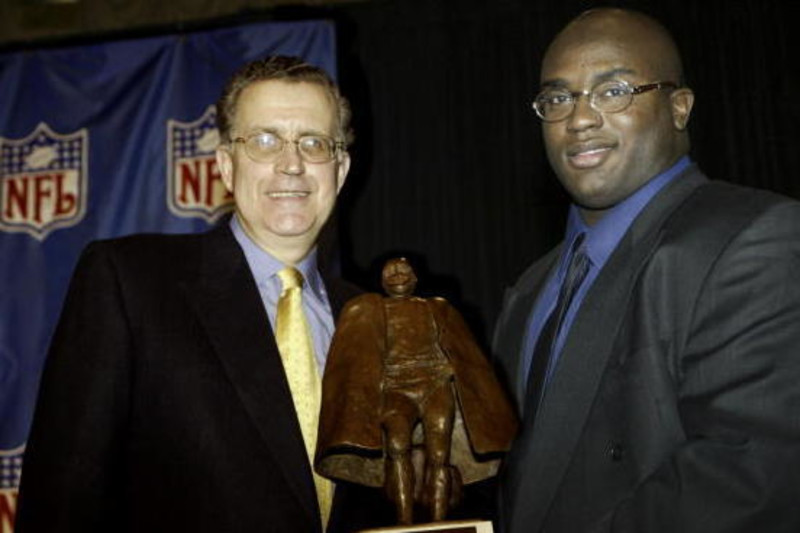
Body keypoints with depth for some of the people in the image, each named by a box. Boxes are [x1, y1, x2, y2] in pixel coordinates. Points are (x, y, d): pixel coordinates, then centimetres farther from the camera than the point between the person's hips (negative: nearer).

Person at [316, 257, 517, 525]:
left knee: (438, 455, -20)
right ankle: (405, 523, -31)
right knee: (397, 442, -31)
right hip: (396, 388, -1)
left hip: (436, 382, 2)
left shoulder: (437, 308, 21)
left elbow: (463, 353, 20)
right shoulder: (369, 311, 18)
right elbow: (358, 357, 8)